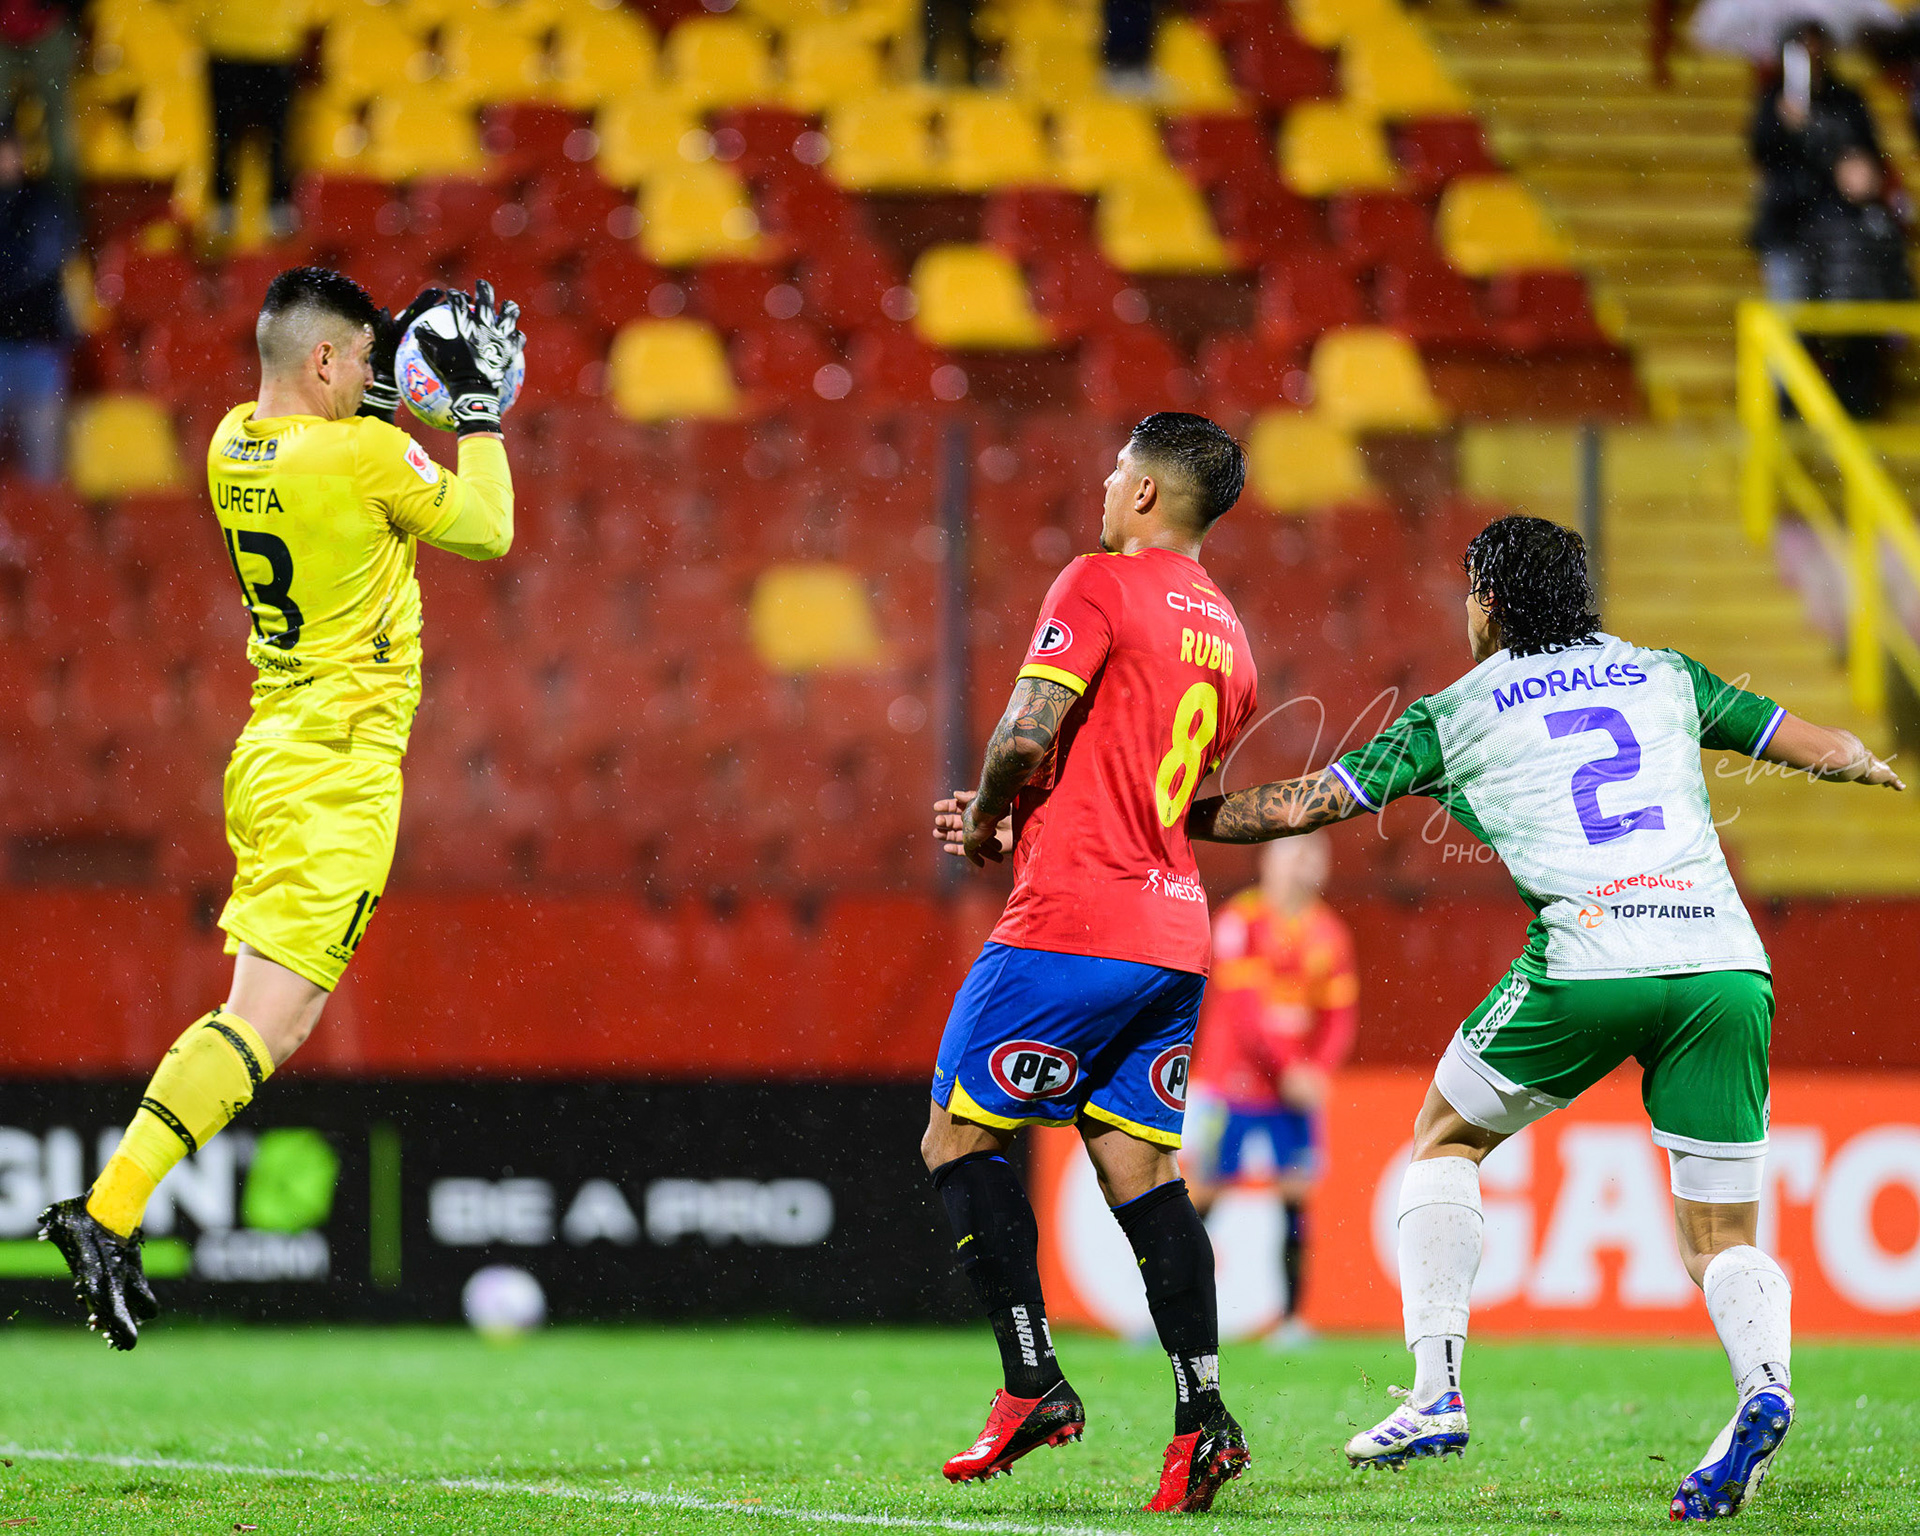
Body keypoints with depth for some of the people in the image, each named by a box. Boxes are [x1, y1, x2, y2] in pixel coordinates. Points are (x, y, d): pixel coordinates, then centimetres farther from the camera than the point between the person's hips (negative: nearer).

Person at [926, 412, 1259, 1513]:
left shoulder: (1099, 585, -7)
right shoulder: (1227, 637, 18)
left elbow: (1027, 735, -17)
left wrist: (989, 813, 3)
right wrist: (1017, 825, 22)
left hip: (1073, 926, -8)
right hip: (1174, 935, 8)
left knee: (960, 1141, 3)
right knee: (1140, 1167, 7)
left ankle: (1033, 1382, -4)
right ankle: (1202, 1414, -5)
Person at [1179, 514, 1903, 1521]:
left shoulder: (1454, 715, 14)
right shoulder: (1666, 676, 22)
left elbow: (1299, 806, 13)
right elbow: (1825, 749, 27)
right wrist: (1877, 768, 50)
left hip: (1590, 960, -3)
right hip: (1726, 961, 3)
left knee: (1444, 1142, 22)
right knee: (1723, 1240, 10)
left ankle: (1436, 1393, 7)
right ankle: (1764, 1382, -23)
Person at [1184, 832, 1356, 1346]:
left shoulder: (1329, 934, 6)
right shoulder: (1241, 921, -9)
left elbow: (1340, 1017, 8)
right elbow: (1242, 1008, -14)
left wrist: (1317, 1072, -10)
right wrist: (1287, 1070, -20)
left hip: (1296, 1088, 4)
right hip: (1231, 1085, -4)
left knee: (1295, 1197, -3)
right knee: (1199, 1197, -3)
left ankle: (1291, 1317, -1)